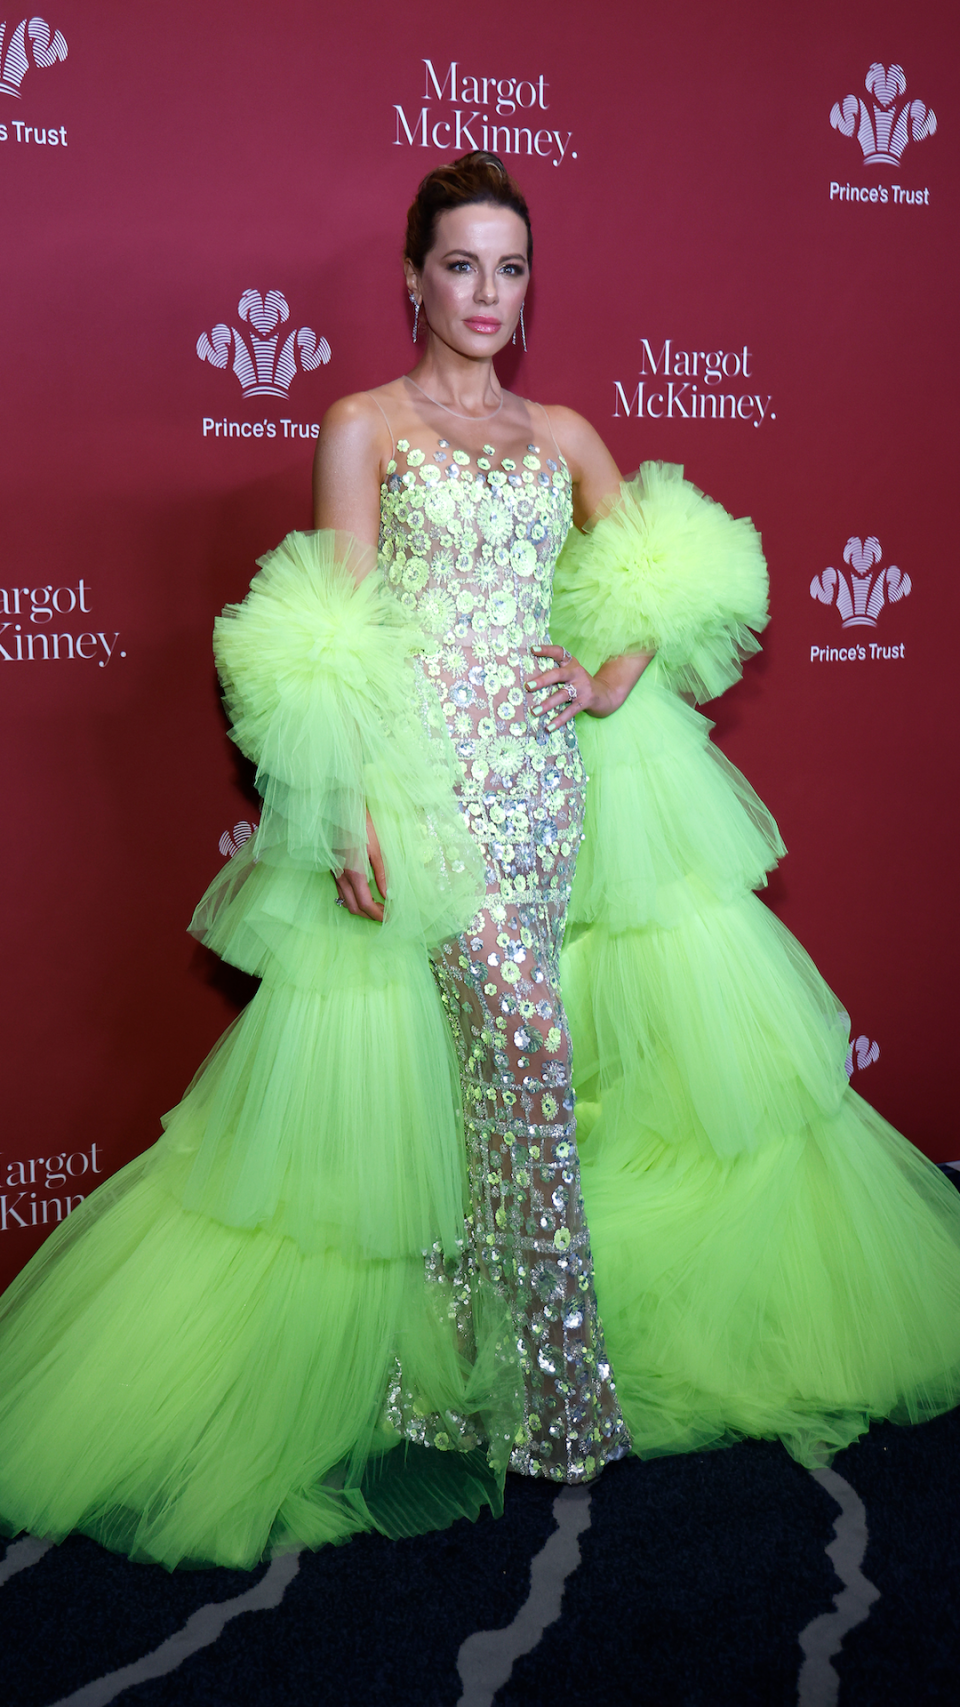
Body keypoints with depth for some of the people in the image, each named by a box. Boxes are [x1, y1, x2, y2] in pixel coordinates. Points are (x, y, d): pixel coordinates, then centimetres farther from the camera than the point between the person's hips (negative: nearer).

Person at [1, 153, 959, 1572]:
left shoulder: (563, 433, 18)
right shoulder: (363, 425, 5)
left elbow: (671, 577, 17)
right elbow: (329, 643, -3)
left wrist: (624, 667, -3)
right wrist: (351, 808, -12)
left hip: (544, 776, 4)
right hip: (423, 775, -4)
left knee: (487, 1064, 5)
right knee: (527, 1046, -16)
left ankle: (455, 1372, 20)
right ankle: (558, 1389, -3)